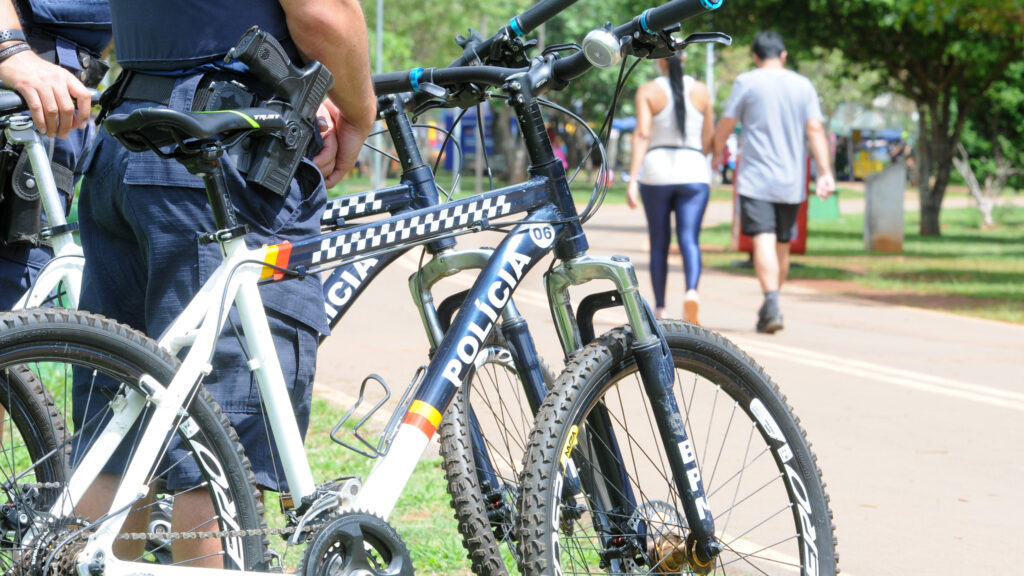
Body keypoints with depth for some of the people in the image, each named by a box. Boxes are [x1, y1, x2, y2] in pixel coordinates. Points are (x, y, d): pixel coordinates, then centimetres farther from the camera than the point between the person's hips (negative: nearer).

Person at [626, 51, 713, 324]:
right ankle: (692, 291, -35)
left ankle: (659, 309, 17)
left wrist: (633, 179, -16)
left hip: (656, 170, 0)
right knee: (689, 240, -8)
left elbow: (642, 135, -12)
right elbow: (708, 140, 9)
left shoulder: (648, 91, -1)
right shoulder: (700, 91, 5)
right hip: (694, 172, 0)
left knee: (659, 243, 11)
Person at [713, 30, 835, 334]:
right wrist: (825, 172, -3)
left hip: (756, 180, -4)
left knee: (764, 240, -13)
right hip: (791, 182, 4)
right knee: (783, 244, 16)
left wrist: (715, 154, 19)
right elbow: (815, 129, 0)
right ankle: (771, 307, 28)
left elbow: (725, 126, 1)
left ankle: (772, 305, -28)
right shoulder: (803, 85, 7)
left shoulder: (746, 83, -1)